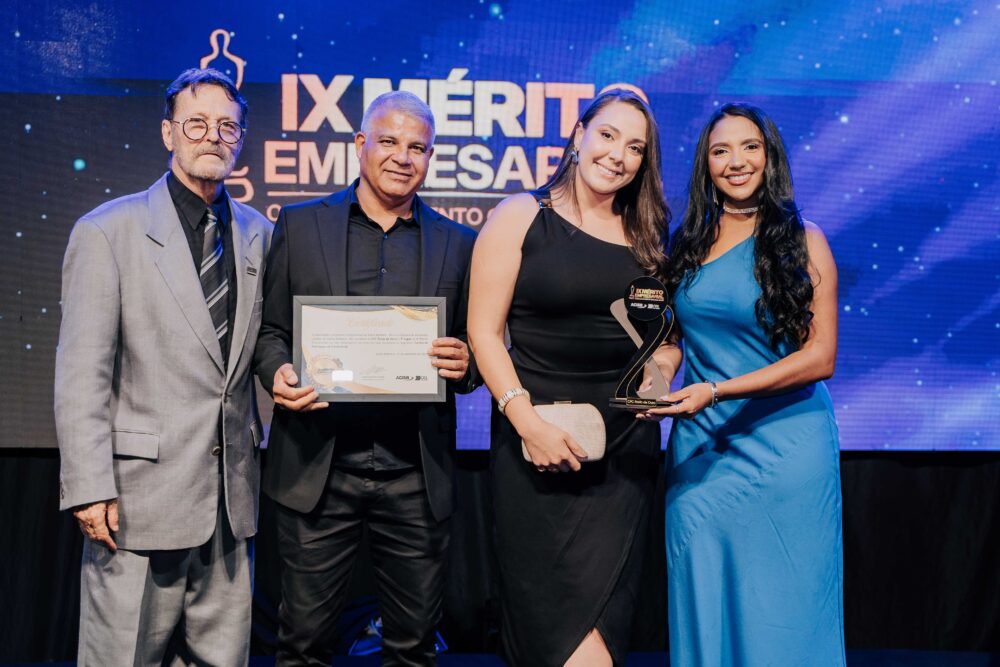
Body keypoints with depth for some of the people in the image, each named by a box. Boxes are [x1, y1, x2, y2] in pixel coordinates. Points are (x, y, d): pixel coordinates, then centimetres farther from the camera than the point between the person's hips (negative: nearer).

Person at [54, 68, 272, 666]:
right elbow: (81, 374, -7)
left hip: (231, 502, 4)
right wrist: (91, 488, -11)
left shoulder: (259, 234, 10)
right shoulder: (108, 231, -3)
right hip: (141, 499, -4)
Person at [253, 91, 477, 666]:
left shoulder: (458, 243, 8)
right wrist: (278, 372, -13)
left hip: (416, 473, 1)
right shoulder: (301, 224, 7)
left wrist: (463, 365, -11)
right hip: (318, 465, 0)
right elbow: (271, 329, 8)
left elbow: (471, 349, 12)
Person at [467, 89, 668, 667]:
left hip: (625, 444, 4)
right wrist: (527, 420, -17)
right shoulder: (521, 217, -1)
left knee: (606, 609, 9)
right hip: (538, 439, -4)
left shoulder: (646, 235, 11)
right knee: (553, 604, -2)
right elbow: (484, 330, -6)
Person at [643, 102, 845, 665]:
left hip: (785, 444, -3)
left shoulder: (802, 240, -2)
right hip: (701, 448, 3)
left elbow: (820, 356, -9)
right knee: (704, 605, 8)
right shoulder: (687, 245, 9)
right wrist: (660, 372, -4)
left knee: (780, 609, 4)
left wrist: (716, 391, -19)